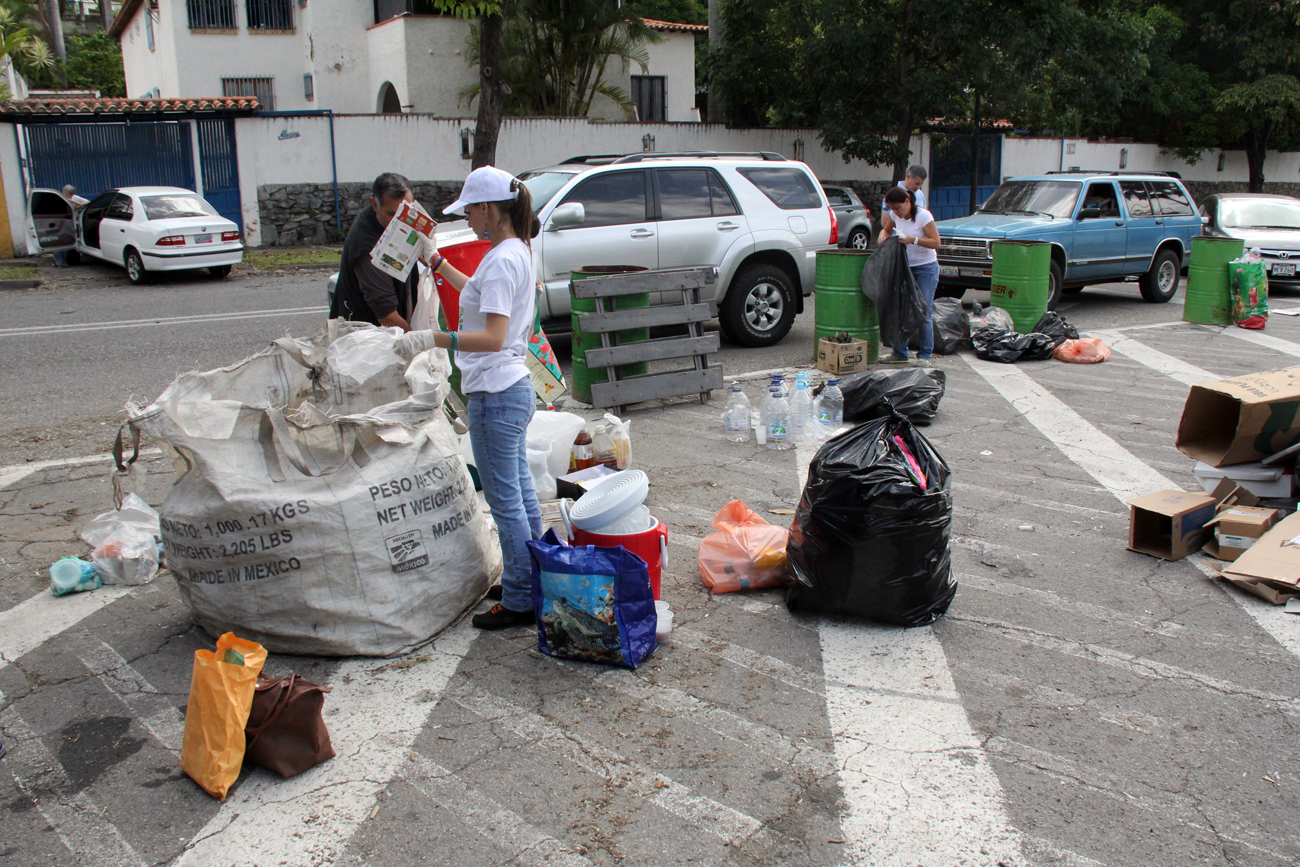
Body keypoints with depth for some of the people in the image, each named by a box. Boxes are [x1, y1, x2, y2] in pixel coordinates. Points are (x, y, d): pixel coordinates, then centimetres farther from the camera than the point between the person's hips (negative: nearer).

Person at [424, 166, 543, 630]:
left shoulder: (501, 259, -19)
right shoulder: (517, 252, 12)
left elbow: (493, 336, -27)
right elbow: (480, 293, 31)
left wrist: (434, 339, -31)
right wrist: (437, 263, 32)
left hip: (495, 395, -10)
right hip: (515, 388, 10)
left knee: (506, 500, -1)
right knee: (520, 492, 18)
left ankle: (519, 602, 9)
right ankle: (533, 582, 31)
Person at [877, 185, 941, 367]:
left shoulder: (923, 216, -16)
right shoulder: (895, 215, 1)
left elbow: (936, 243, -18)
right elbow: (887, 229, 20)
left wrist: (913, 239, -30)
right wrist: (883, 235, -4)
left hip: (925, 268, -6)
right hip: (905, 267, 6)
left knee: (923, 312, -7)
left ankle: (925, 355, 2)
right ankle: (900, 353, 11)